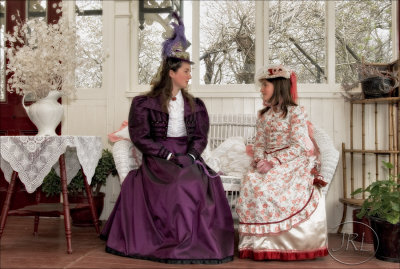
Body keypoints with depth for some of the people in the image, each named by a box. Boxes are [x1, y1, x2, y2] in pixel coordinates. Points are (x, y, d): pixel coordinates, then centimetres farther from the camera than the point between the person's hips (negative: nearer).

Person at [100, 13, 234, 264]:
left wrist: (191, 155, -11)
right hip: (158, 159, -4)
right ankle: (179, 241, -20)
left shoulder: (195, 105, 16)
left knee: (209, 181, -25)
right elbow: (141, 138, -5)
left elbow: (200, 136, 10)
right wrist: (169, 155, -15)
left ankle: (202, 239, -14)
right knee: (182, 182, -32)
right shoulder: (145, 103, 2)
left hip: (188, 156, 4)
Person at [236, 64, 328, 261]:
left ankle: (287, 243, -17)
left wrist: (273, 161, -18)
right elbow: (259, 144, 12)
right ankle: (258, 244, -17)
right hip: (267, 164, 5)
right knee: (251, 184, -23)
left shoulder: (296, 112, 0)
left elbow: (298, 146, -9)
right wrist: (260, 161, -10)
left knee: (271, 187, -31)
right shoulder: (263, 115, 18)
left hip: (291, 163, -5)